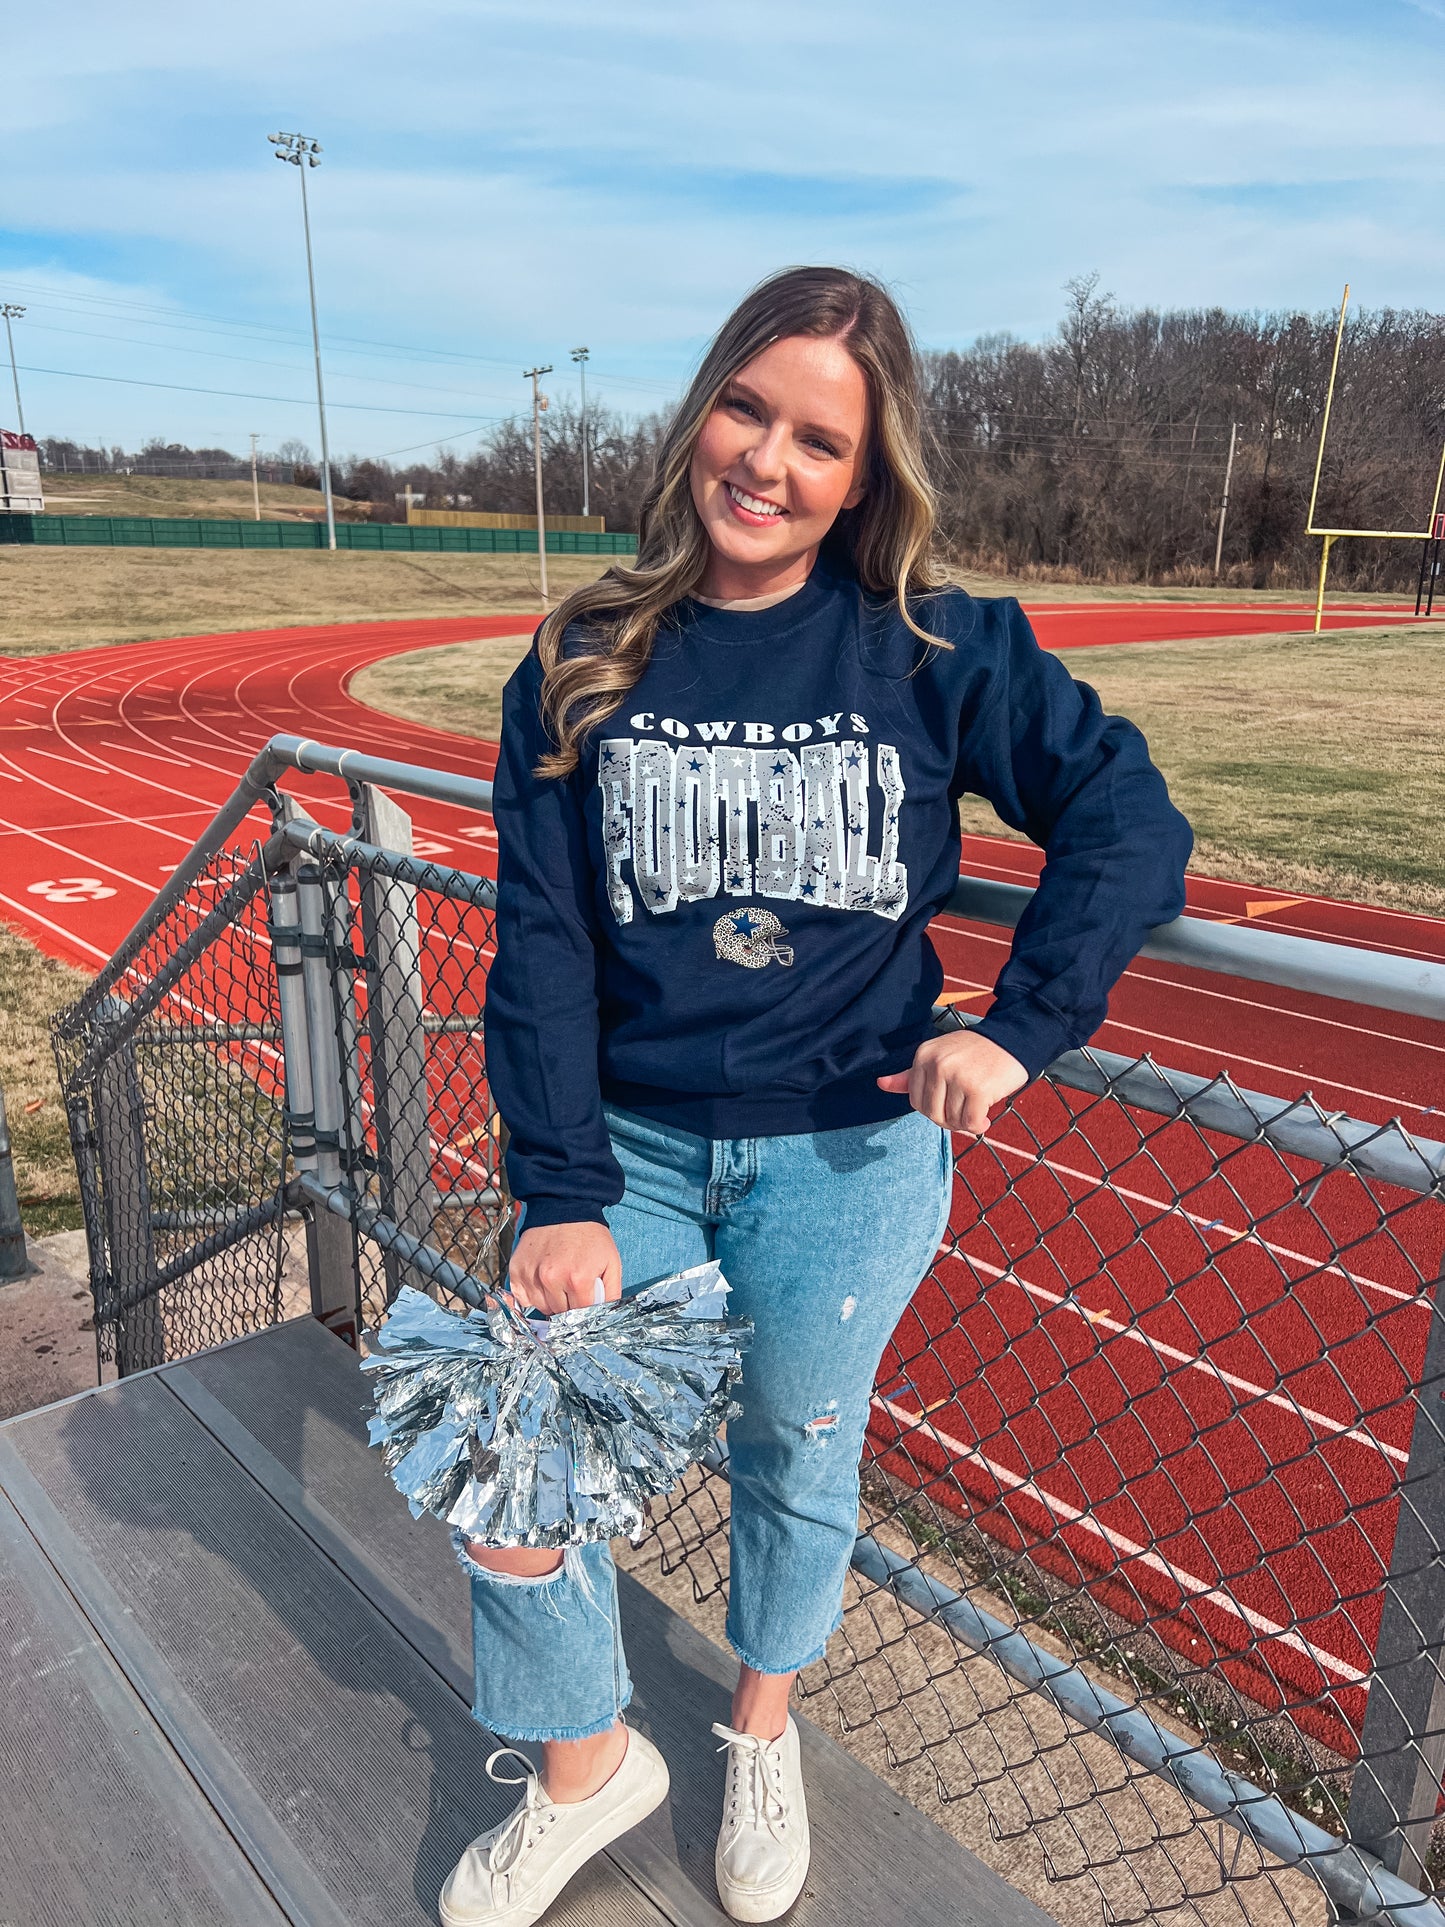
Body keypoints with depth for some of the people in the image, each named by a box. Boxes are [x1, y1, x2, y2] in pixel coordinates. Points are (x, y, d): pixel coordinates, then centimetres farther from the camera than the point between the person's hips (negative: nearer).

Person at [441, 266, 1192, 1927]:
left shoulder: (936, 650, -6)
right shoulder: (586, 660, -2)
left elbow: (1127, 822, -4)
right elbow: (542, 940, -5)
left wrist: (1025, 1026, -14)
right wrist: (562, 1192, -11)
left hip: (851, 1151, -1)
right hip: (635, 1140, 2)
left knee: (795, 1452, 15)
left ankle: (763, 1729, 48)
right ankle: (585, 1772, 33)